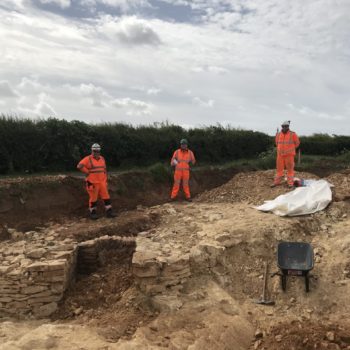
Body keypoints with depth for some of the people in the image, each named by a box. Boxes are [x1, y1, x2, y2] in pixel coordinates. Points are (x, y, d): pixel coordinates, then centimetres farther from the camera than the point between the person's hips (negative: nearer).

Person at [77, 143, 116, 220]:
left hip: (102, 183, 5)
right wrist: (88, 172, -13)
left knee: (106, 197, 2)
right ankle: (93, 213, 16)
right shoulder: (88, 159, -8)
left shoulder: (102, 158, 11)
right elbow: (79, 166, -20)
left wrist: (105, 179, 15)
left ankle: (109, 212, 8)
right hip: (92, 183, -5)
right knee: (93, 198, 3)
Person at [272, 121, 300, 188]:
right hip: (280, 155, 4)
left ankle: (290, 183, 5)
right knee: (279, 168, 7)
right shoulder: (279, 134, 3)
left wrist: (291, 149, 13)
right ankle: (277, 182, 11)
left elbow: (297, 143, 5)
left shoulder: (292, 134, -8)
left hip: (289, 155, -3)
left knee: (290, 169, 0)